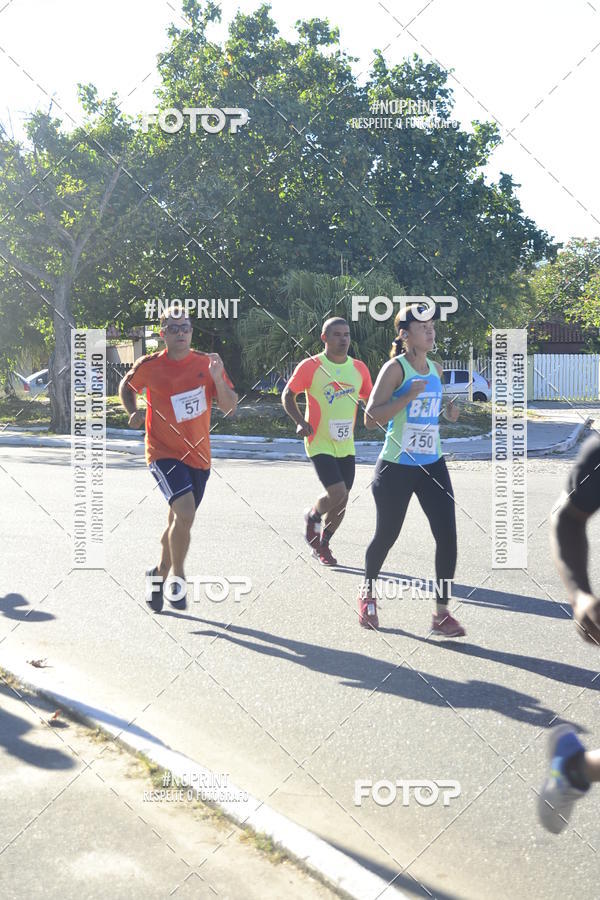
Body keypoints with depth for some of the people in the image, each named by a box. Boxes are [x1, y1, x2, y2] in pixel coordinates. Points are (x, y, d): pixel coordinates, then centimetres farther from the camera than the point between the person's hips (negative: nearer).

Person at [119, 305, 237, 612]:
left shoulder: (206, 364, -2)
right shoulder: (149, 366, -7)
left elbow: (229, 407, -4)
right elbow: (126, 387, 13)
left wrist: (217, 379, -20)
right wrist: (134, 412, -4)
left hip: (198, 456, 4)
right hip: (164, 452, -4)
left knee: (178, 521, 15)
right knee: (185, 512, -24)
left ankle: (159, 574, 39)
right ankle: (177, 576, -5)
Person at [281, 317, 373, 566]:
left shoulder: (359, 368, 4)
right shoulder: (310, 366, -10)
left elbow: (370, 400, 16)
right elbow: (287, 395, -3)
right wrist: (300, 422, -17)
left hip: (346, 445, 5)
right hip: (320, 443, -5)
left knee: (341, 501, 9)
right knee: (337, 493, -18)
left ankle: (322, 545, 31)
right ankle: (313, 515, 16)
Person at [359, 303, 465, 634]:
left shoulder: (436, 369, 9)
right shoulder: (395, 367, -12)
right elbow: (370, 418, -19)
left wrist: (449, 412, 5)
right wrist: (409, 395, -26)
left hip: (432, 465, 6)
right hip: (396, 467, -5)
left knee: (447, 533, -7)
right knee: (386, 535, 7)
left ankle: (441, 612, 1)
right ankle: (367, 592, 36)